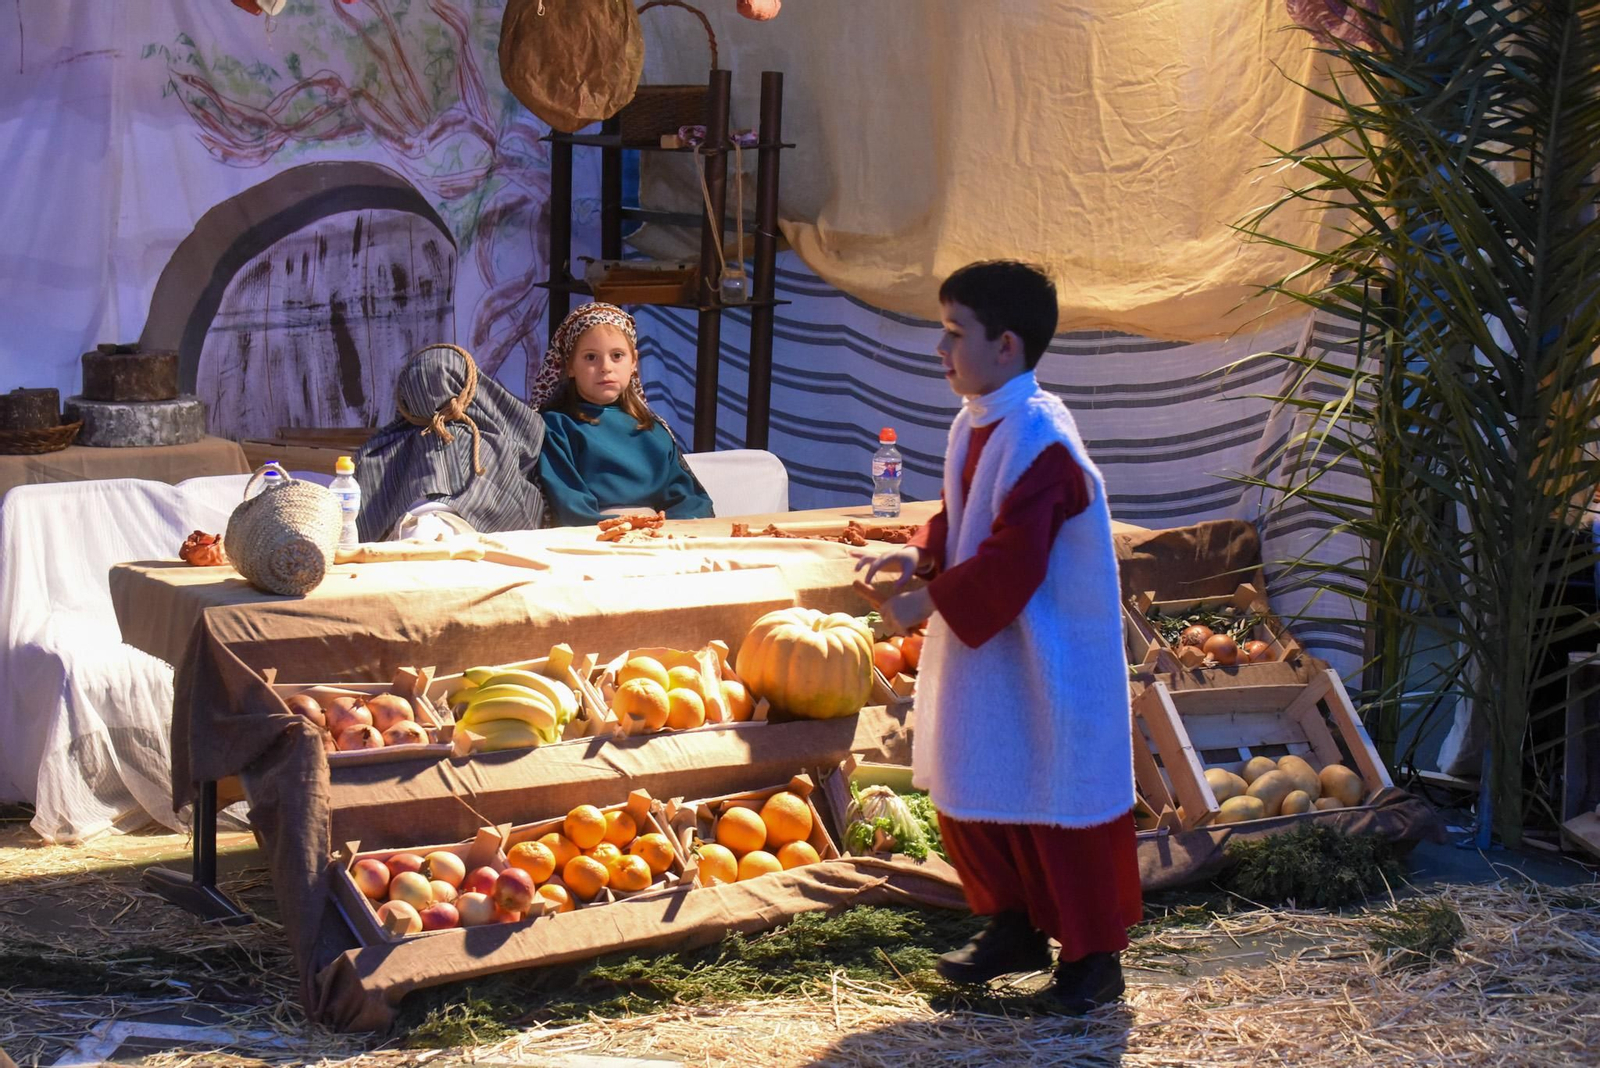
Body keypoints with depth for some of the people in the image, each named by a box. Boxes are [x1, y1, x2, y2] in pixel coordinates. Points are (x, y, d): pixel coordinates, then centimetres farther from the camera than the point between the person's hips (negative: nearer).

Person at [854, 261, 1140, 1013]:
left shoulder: (1039, 441, -24)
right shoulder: (974, 424, 5)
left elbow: (1010, 564, -27)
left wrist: (928, 604, -22)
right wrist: (920, 557, -2)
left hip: (1046, 662, -9)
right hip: (979, 652, 9)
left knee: (1056, 809, 2)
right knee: (967, 795, 16)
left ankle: (1092, 956, 18)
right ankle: (1015, 928, 32)